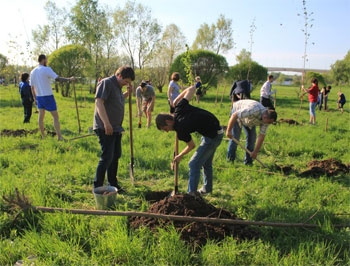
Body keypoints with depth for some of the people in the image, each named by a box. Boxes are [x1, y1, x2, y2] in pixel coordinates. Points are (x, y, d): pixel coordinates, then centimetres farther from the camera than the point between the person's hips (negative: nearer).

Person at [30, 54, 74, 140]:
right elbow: (58, 78, -23)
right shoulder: (46, 69, -12)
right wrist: (69, 79, -15)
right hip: (48, 96, -7)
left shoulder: (33, 72, 9)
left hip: (39, 97, 7)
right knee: (55, 116, -2)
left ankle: (43, 137, 17)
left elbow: (32, 87, 12)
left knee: (41, 116, 11)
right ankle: (60, 137, -5)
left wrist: (35, 98, 19)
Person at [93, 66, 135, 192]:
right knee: (107, 157, -9)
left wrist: (128, 93, 14)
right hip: (105, 128, -10)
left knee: (116, 156, 15)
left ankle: (113, 184, 27)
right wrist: (106, 123, -29)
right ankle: (97, 187, 1)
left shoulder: (118, 86, 15)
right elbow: (99, 102, -23)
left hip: (116, 128, 10)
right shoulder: (106, 83, -13)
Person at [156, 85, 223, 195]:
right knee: (206, 163, 22)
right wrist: (177, 99, 6)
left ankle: (191, 193, -1)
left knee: (194, 164, -5)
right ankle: (207, 188, 37)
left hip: (212, 137, -9)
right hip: (217, 131, 9)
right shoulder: (180, 108, -8)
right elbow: (192, 88, -2)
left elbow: (191, 145, -6)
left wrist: (180, 156, 10)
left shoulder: (180, 129, -23)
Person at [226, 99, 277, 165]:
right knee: (235, 137, -12)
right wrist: (228, 130, -34)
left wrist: (255, 152, -15)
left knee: (252, 137, -5)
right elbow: (234, 115, -38)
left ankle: (248, 162, 5)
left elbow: (262, 136, -15)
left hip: (249, 119, 6)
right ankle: (230, 160, 3)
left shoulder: (266, 119, -22)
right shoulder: (253, 110, -44)